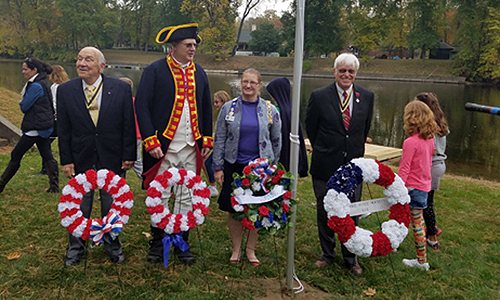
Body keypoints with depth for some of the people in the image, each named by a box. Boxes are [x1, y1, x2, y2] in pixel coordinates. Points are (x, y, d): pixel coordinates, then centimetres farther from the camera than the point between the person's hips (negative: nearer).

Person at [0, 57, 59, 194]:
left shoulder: (36, 86, -18)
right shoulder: (43, 83, 12)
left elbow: (24, 106, -16)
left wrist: (21, 102, 5)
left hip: (35, 127, -10)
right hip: (45, 126, 10)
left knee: (16, 155, 1)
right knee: (47, 156, 9)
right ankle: (54, 186, 11)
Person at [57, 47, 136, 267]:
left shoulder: (121, 89, -6)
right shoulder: (65, 91, -2)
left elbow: (129, 125, -4)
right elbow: (63, 129, 0)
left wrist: (128, 155, -6)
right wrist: (66, 160, -3)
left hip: (112, 159, -1)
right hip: (81, 160, 1)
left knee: (112, 206, 13)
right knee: (78, 207, 13)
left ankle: (113, 245, 32)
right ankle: (76, 248, 33)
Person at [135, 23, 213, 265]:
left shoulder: (199, 73, 11)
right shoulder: (154, 70, -4)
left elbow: (206, 107, 17)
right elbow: (142, 106, -8)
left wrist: (207, 141, 11)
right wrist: (150, 141, -14)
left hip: (191, 148, 4)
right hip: (163, 146, -4)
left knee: (186, 198, 9)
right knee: (160, 197, 4)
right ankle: (157, 243, 20)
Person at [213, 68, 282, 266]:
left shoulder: (270, 110, 2)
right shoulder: (228, 108, 2)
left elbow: (276, 141, 9)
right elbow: (219, 139, 3)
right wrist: (218, 167, -1)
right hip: (234, 166, 0)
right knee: (233, 209, 6)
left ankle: (251, 250, 25)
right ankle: (236, 249, 24)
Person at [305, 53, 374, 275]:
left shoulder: (367, 97, 3)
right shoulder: (319, 96, -6)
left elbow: (365, 129, 14)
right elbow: (310, 128, 3)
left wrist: (356, 153, 13)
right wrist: (324, 152, 8)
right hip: (325, 166, -1)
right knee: (324, 212, 11)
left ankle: (351, 258, 25)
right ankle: (327, 253, 30)